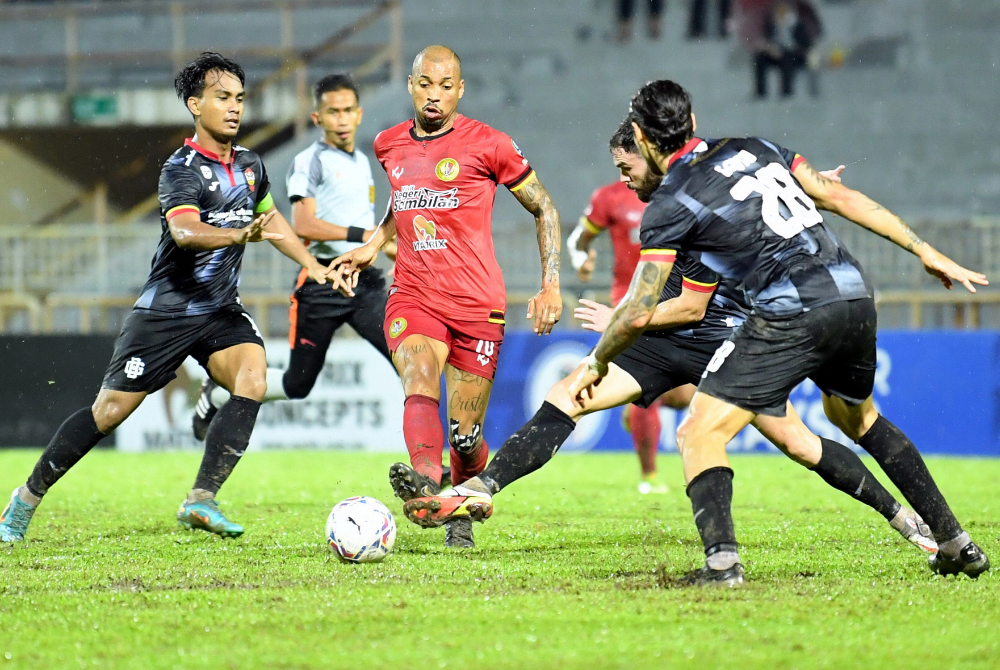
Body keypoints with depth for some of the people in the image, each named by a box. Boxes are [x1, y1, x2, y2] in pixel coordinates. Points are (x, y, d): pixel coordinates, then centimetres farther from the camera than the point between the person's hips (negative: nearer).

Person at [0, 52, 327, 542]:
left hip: (221, 309, 6)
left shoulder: (249, 165, 6)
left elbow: (269, 216, 28)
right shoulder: (181, 169, -16)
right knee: (111, 409, -2)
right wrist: (242, 234, -52)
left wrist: (312, 265, 25)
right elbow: (185, 232, -36)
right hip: (166, 310, -6)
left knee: (252, 380, -22)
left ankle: (200, 502, -20)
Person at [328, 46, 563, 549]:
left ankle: (461, 514, 28)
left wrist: (551, 286, -1)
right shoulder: (389, 145, 12)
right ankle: (425, 477, -55)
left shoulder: (487, 145, -2)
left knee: (464, 436, 0)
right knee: (418, 381, -30)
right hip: (412, 297, 2)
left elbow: (543, 210, 6)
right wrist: (371, 247, 20)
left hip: (477, 304, -2)